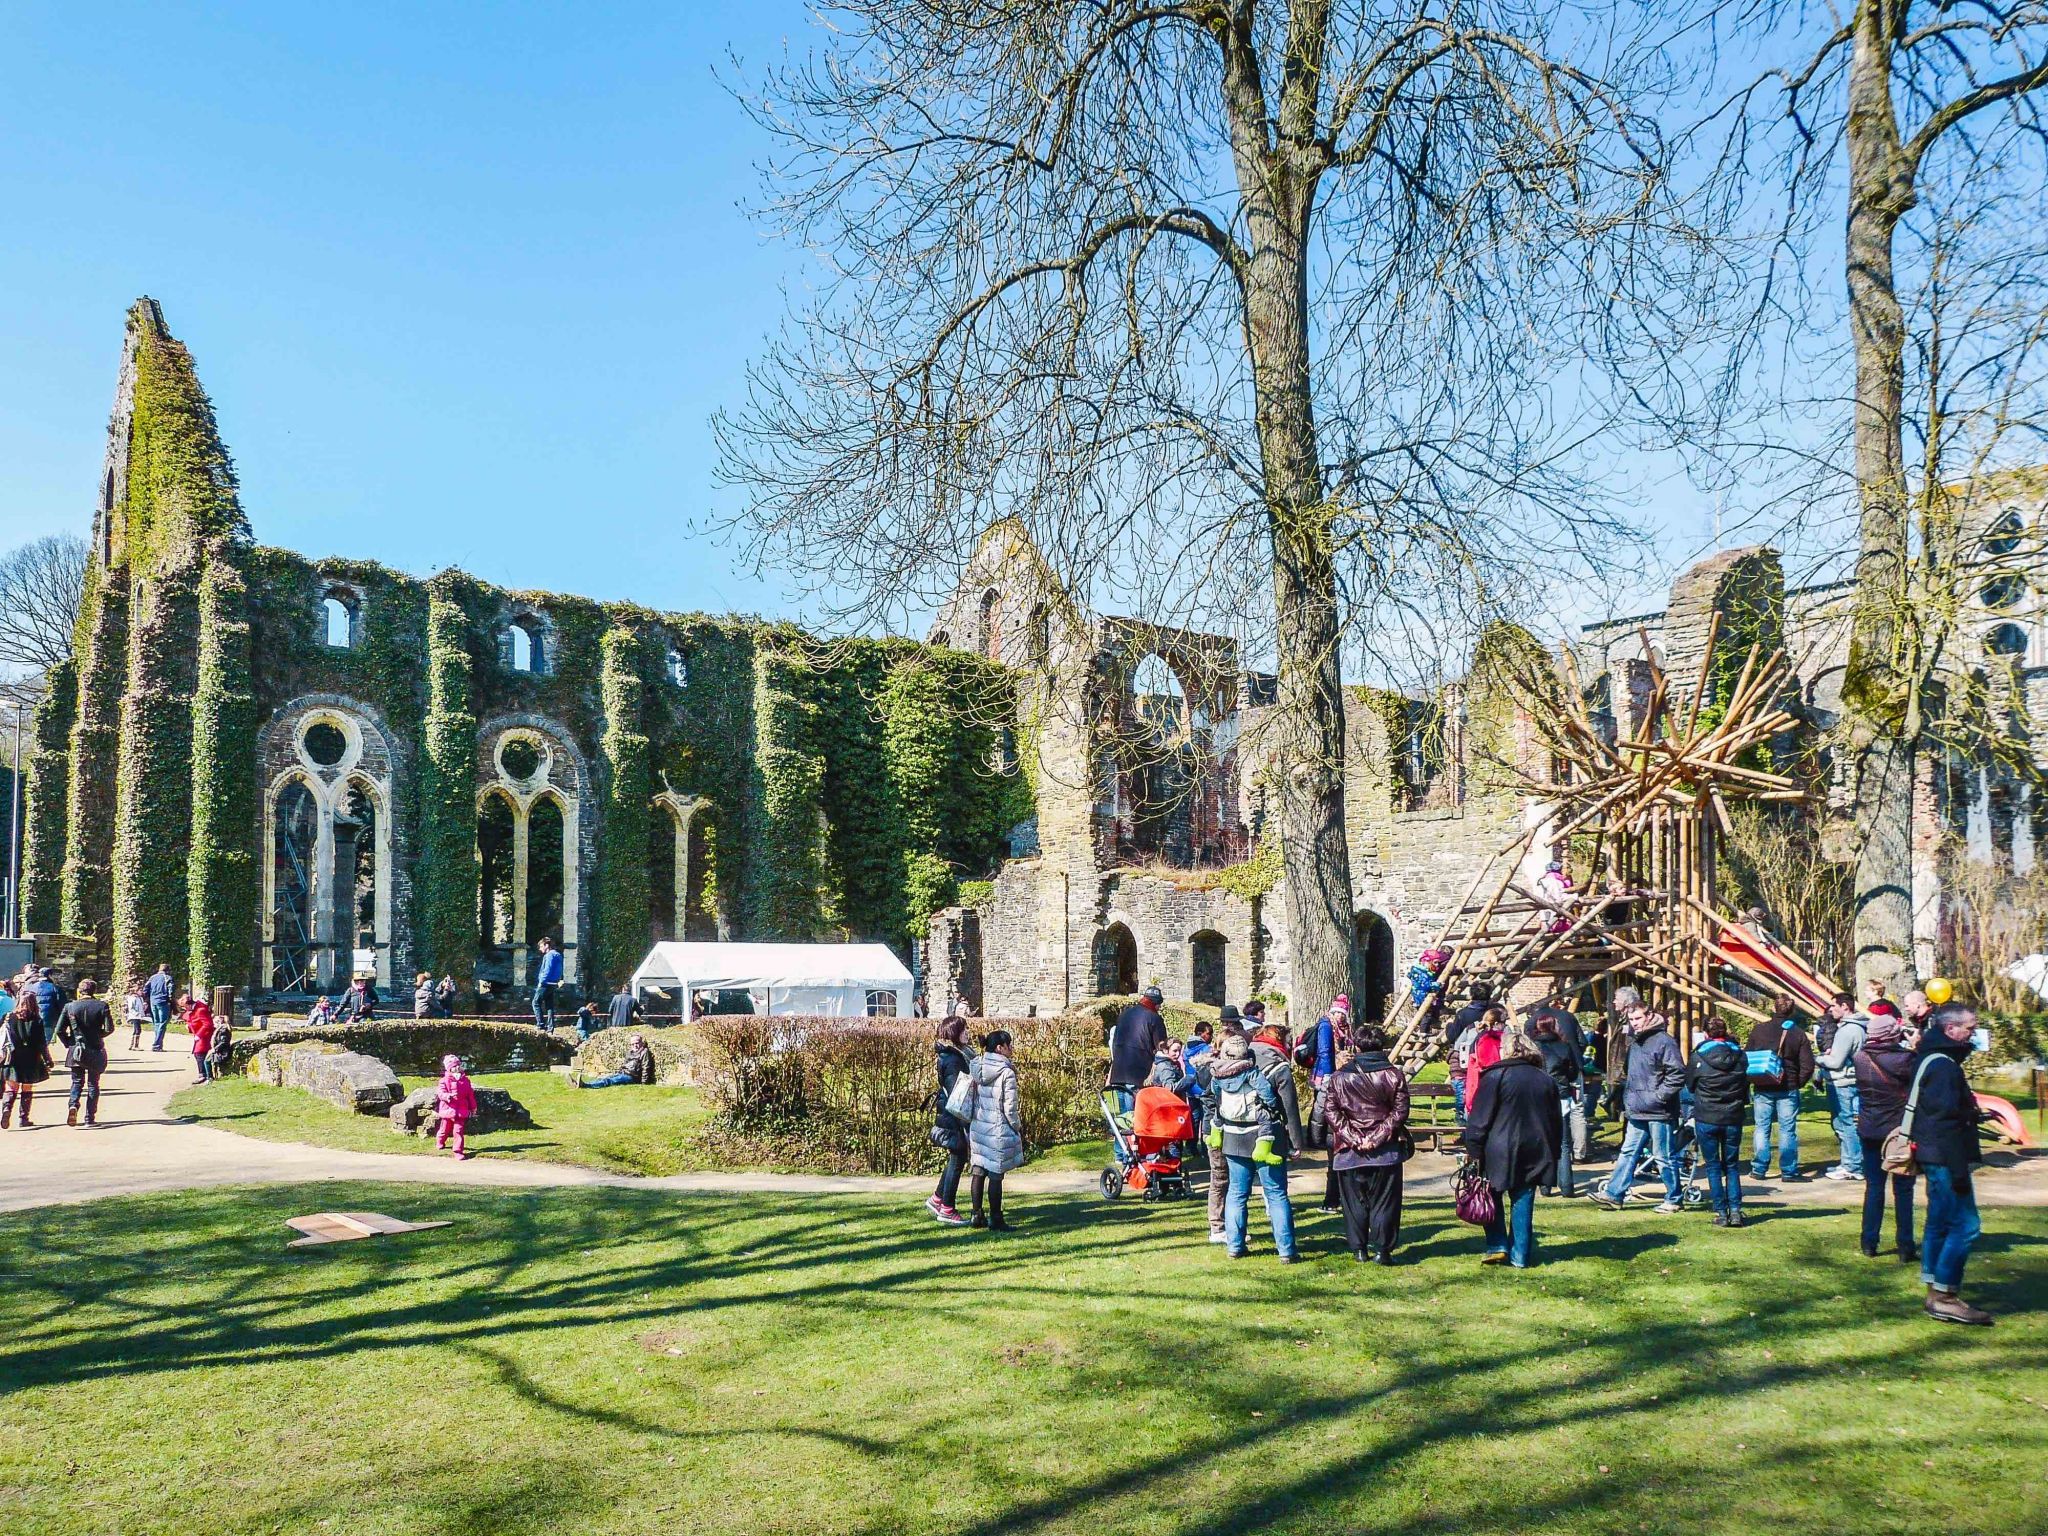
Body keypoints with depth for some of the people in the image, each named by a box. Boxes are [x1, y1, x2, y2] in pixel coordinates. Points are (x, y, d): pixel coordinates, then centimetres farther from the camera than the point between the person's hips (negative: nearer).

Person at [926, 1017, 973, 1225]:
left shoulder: (956, 1054, 11)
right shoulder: (953, 1059, -20)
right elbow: (956, 1094, -22)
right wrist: (966, 1126, -22)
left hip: (949, 1116, 10)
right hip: (954, 1118, -10)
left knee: (956, 1159, 20)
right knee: (957, 1161, 0)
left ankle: (936, 1199, 30)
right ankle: (947, 1210, 9)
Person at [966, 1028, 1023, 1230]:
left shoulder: (976, 1068, 3)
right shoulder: (1007, 1072, -16)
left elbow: (971, 1099, 10)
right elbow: (1010, 1108, -14)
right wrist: (1018, 1128, 1)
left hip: (977, 1127, 6)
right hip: (999, 1130, -6)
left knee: (979, 1172, 13)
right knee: (995, 1175, 1)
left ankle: (976, 1216, 21)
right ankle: (996, 1220, 9)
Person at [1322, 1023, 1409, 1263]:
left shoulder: (1340, 1076, 1)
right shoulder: (1394, 1075, -1)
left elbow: (1331, 1113, -4)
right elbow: (1399, 1112, -7)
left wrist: (1353, 1138, -7)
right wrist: (1377, 1137, -9)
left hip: (1349, 1151, 1)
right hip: (1386, 1151, -1)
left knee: (1354, 1202, 11)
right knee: (1384, 1202, 8)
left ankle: (1359, 1249, 14)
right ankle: (1382, 1249, 6)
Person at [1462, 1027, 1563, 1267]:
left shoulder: (1495, 1076, -9)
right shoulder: (1545, 1080, 8)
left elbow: (1479, 1119, -10)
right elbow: (1557, 1122, 14)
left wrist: (1473, 1149, -4)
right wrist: (1553, 1153, 21)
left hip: (1500, 1151, -4)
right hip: (1535, 1154, 4)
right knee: (1523, 1203, 9)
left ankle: (1497, 1246, 4)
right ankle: (1520, 1255, 12)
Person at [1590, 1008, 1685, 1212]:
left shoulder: (1664, 1041, -12)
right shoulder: (1635, 1042, 15)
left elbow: (1677, 1075, -17)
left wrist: (1659, 1096, -18)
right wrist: (1627, 1104, 20)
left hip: (1659, 1113, -8)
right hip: (1637, 1112, 8)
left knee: (1664, 1157, 2)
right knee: (1628, 1153, 9)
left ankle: (1673, 1200, 13)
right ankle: (1613, 1194, 11)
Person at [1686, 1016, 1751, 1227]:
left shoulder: (1698, 1057, -9)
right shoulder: (1740, 1056, -1)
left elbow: (1690, 1085, 5)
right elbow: (1745, 1085, 11)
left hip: (1706, 1120, -2)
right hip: (1733, 1118, 3)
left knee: (1712, 1166, 7)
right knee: (1732, 1165, 13)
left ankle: (1721, 1213, 5)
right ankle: (1735, 1211, 6)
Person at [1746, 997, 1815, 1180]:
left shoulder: (1758, 1030, -2)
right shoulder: (1798, 1033, -5)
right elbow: (1807, 1064, -8)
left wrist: (1752, 1081, 16)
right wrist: (1799, 1083, 7)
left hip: (1762, 1088, 1)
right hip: (1788, 1089, -1)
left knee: (1762, 1128, 8)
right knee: (1788, 1129, 4)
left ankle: (1759, 1169, 10)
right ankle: (1789, 1171, 6)